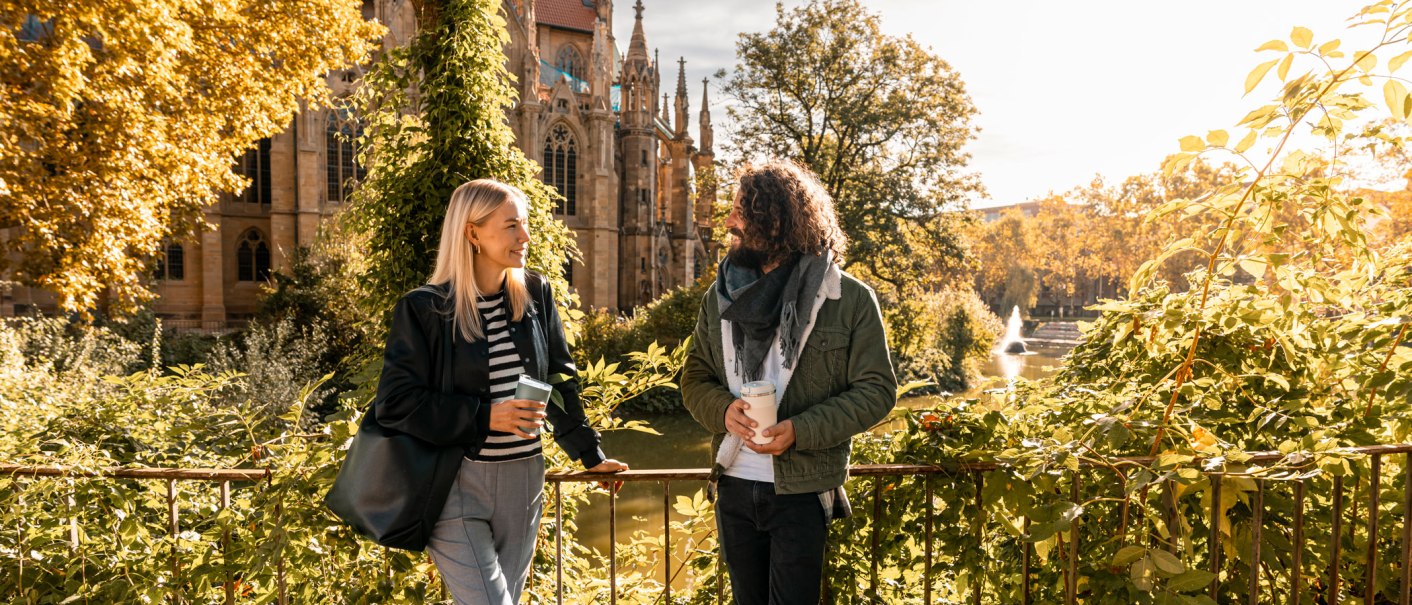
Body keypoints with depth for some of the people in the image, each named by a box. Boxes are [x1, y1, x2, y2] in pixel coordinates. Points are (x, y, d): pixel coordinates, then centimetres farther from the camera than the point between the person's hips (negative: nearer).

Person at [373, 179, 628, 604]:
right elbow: (393, 404, -12)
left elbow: (559, 379, 12)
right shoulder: (425, 308, -10)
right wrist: (485, 416, -19)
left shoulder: (535, 293, 4)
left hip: (522, 481, 5)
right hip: (455, 485, -4)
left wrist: (588, 452, 14)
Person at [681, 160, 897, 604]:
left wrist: (799, 430, -21)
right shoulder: (719, 296, 3)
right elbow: (694, 379, 8)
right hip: (734, 486, 4)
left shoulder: (850, 300, -9)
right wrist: (724, 409, -15)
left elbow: (876, 391, -9)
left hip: (802, 490, -4)